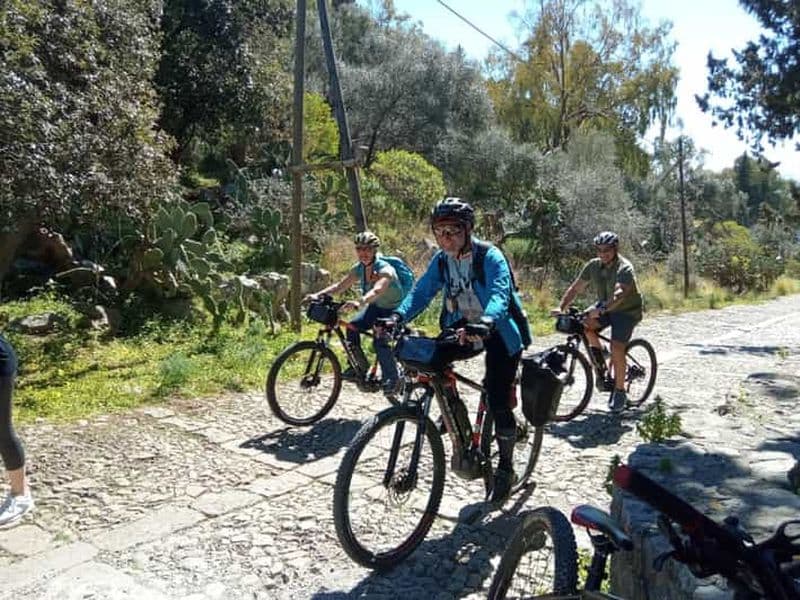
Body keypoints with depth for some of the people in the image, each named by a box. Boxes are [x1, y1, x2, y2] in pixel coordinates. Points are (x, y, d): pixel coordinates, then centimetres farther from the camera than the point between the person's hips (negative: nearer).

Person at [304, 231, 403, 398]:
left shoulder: (385, 270, -30)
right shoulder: (359, 268, -9)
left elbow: (376, 290, -49)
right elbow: (339, 285, -13)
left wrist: (359, 303, -68)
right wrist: (318, 295, -29)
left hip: (394, 310, -7)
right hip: (376, 307, 7)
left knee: (379, 341, -26)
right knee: (352, 328, -14)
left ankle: (392, 379, -8)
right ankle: (361, 366, 6)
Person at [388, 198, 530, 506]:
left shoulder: (490, 257, -22)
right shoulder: (441, 259, -5)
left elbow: (500, 294, -38)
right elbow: (421, 292, -12)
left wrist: (486, 323, -59)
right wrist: (398, 316, -32)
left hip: (498, 330, -5)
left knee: (498, 403, -11)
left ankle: (505, 468, 12)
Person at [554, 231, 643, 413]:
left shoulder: (624, 268, -23)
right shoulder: (593, 265, -6)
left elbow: (619, 294, -41)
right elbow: (575, 288, -6)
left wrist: (601, 310, -56)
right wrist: (561, 307, -21)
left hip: (627, 311, -5)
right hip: (604, 307, 5)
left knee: (616, 348, -20)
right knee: (584, 323, -24)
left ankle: (620, 391, -2)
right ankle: (600, 364, -2)